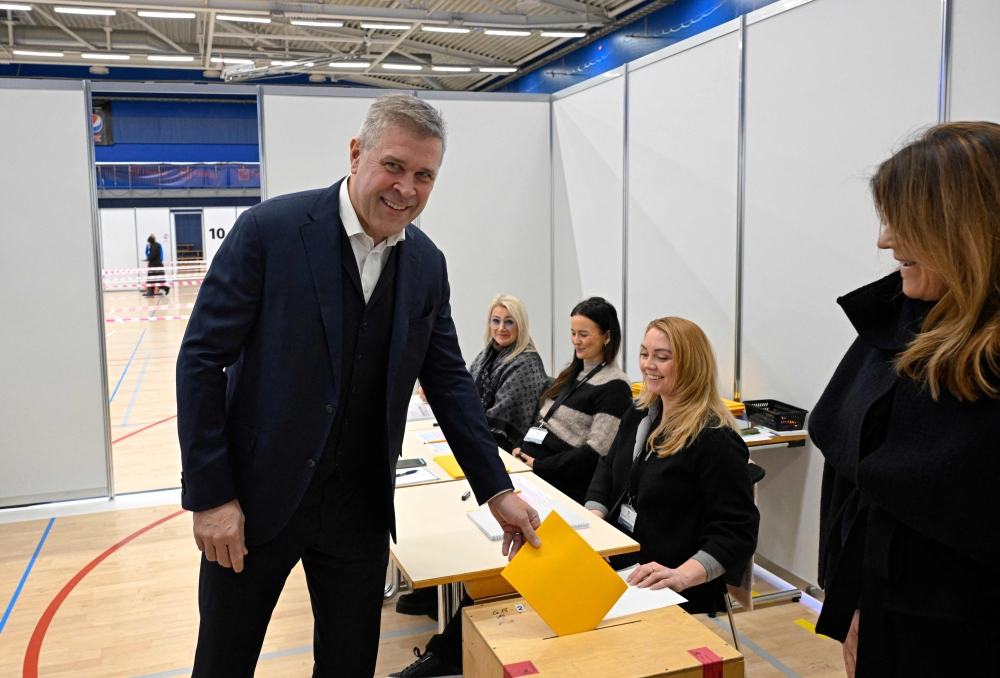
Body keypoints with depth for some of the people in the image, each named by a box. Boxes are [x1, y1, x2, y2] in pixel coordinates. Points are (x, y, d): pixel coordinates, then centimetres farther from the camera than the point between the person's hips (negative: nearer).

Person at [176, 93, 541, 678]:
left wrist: (497, 490, 3)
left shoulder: (427, 264, 0)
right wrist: (210, 496, -14)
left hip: (360, 508, 4)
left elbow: (448, 379, 6)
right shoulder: (271, 229, -14)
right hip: (258, 496, -3)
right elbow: (201, 359, -11)